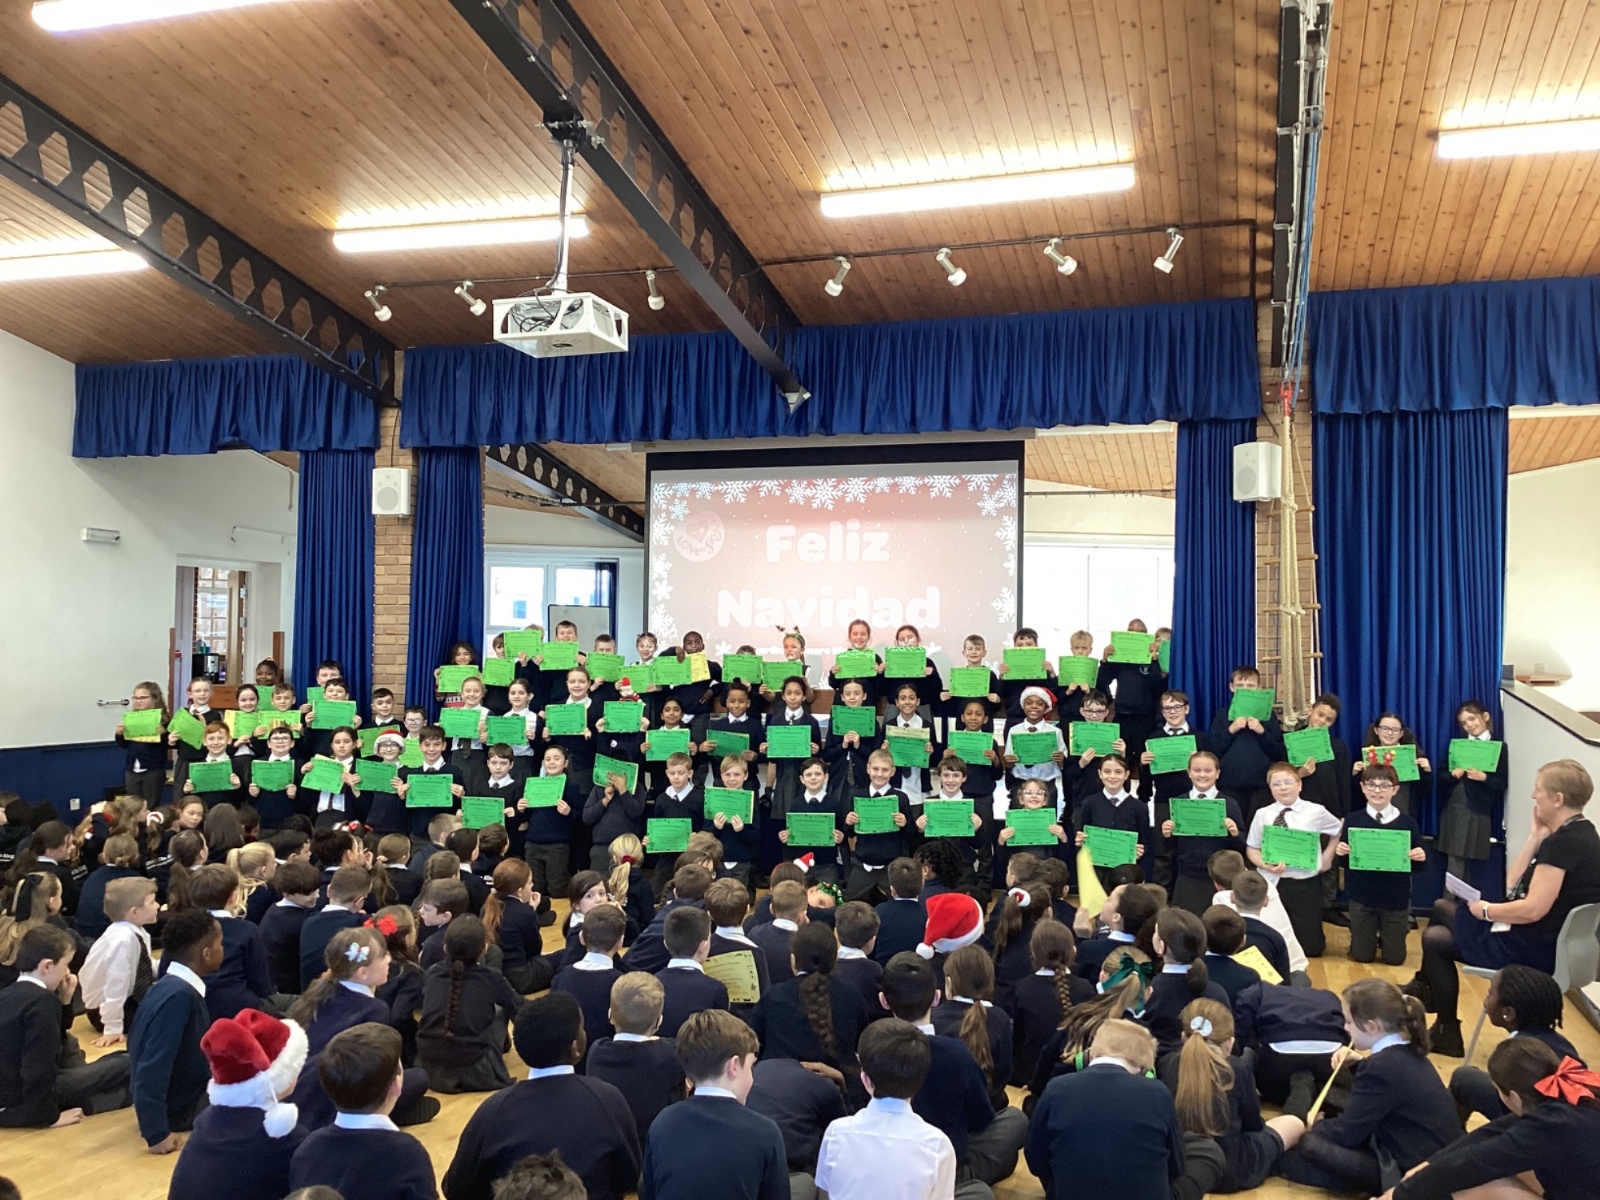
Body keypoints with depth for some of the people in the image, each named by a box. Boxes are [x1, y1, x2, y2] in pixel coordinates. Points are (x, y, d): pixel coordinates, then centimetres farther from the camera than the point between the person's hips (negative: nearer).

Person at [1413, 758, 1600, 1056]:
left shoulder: (1562, 843, -25)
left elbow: (1533, 909, -30)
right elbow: (1514, 884, 8)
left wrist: (1486, 911, -14)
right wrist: (1536, 836, 2)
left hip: (1536, 952, -10)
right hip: (1549, 941, 10)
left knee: (1434, 939, 6)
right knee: (1443, 908, 21)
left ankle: (1447, 1033, 20)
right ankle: (1426, 989, 34)